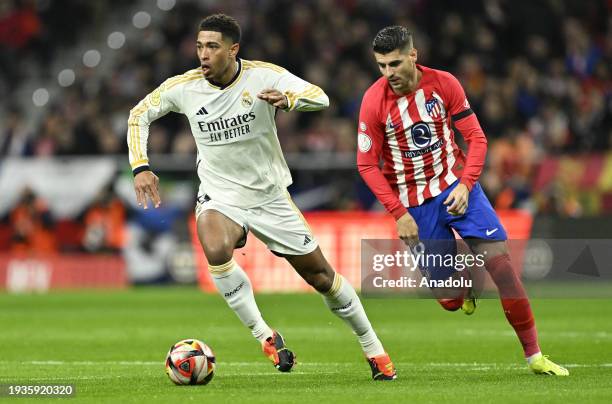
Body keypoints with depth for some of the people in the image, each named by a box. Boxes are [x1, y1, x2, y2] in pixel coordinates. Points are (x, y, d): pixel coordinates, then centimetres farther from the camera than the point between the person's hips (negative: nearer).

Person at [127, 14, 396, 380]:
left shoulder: (263, 76, -16)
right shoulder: (184, 87, -11)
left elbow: (320, 98, -25)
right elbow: (139, 115, 4)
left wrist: (287, 99, -47)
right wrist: (140, 166, -9)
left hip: (270, 195, 0)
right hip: (219, 197, 0)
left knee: (320, 275, 6)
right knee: (216, 250, -34)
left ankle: (373, 347, 27)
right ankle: (265, 336, -20)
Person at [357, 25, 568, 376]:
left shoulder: (444, 84, -9)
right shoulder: (374, 101, -12)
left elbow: (476, 139, -2)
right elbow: (367, 164, -7)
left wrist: (465, 185, -16)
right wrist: (399, 213, -13)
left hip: (457, 186, 1)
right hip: (414, 203, -1)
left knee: (500, 261, -13)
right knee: (451, 301, -2)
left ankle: (535, 356, -4)